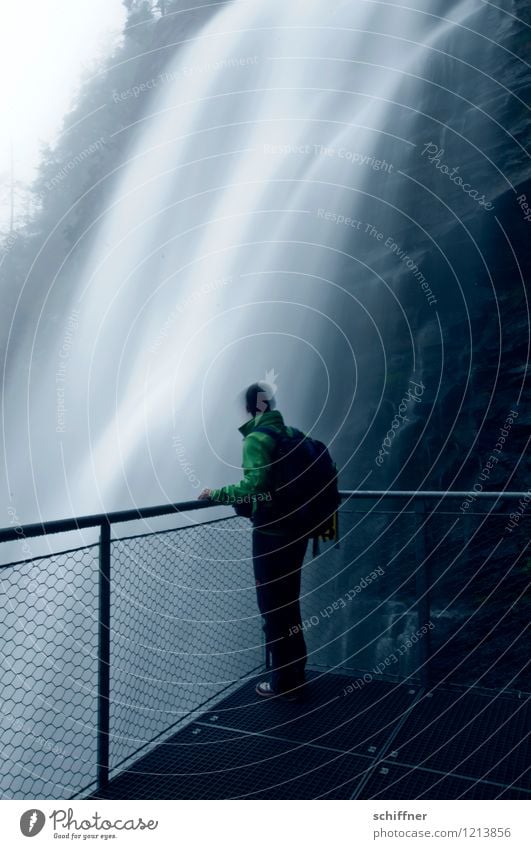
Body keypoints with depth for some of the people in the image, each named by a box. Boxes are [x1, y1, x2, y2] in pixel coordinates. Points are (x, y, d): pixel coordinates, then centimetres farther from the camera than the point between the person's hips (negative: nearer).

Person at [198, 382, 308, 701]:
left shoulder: (256, 439, -14)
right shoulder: (291, 433, 7)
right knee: (289, 603, 20)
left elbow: (255, 486, -26)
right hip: (297, 530, 7)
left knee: (272, 606, 8)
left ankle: (283, 682, 21)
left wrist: (217, 494, -13)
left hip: (271, 534, -7)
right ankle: (296, 673, 33)